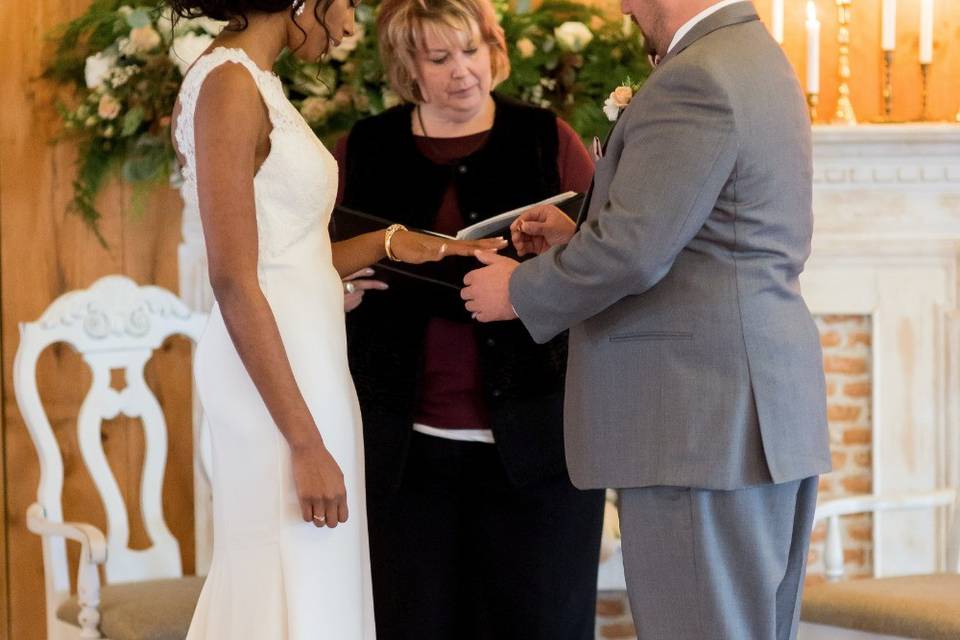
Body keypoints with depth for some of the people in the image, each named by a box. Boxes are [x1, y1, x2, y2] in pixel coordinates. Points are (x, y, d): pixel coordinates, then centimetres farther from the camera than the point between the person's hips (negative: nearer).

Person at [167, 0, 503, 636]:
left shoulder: (255, 84, 15)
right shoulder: (229, 86, -13)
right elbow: (235, 282, -18)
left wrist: (387, 243, 12)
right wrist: (305, 440, -20)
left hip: (305, 363, 9)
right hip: (277, 377, -9)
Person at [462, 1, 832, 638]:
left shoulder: (694, 82, -16)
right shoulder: (759, 60, 16)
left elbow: (632, 252, -20)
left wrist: (519, 289, -5)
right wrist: (584, 237, 16)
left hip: (702, 420, -10)